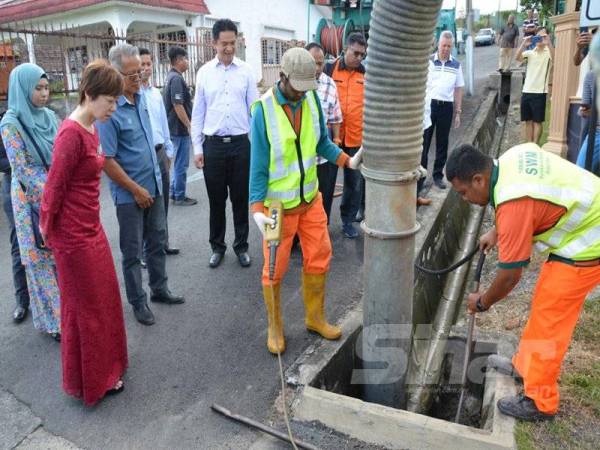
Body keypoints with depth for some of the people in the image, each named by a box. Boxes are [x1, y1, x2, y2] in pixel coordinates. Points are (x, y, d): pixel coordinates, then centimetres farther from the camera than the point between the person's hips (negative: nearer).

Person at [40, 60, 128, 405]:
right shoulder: (73, 133, -23)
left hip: (92, 228, 9)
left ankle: (104, 366, 42)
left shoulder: (91, 129, 6)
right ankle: (91, 382, 29)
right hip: (74, 235, -9)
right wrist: (48, 229, -6)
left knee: (104, 299, 20)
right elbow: (54, 187, -18)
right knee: (85, 307, 8)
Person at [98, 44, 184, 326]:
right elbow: (107, 160, -19)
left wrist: (154, 179, 16)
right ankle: (138, 302, 24)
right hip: (130, 194, -7)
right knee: (132, 251, 8)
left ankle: (159, 289, 35)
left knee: (157, 242, 18)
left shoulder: (141, 97, 3)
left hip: (154, 186, 7)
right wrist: (136, 190, -14)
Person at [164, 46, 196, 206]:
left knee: (179, 163, 18)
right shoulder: (176, 78, -17)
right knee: (181, 164, -1)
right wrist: (189, 126, -18)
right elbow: (178, 106, -22)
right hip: (180, 128, -10)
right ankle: (179, 197, 8)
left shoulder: (171, 77, 15)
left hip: (176, 127, 10)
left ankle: (174, 192, 25)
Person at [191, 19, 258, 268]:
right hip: (213, 145, 1)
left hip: (240, 144, 0)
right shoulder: (204, 72, 3)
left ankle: (241, 246, 23)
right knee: (216, 200, 9)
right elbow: (198, 113, 6)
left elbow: (254, 109, 4)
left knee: (240, 199, 8)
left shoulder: (246, 71, 2)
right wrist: (197, 148, 2)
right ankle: (217, 246, 25)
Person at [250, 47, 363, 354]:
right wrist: (257, 208, -20)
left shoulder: (311, 99, -3)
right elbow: (258, 164, -14)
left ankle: (315, 318, 34)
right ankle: (274, 327, 28)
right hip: (279, 204, -5)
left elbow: (322, 142, 6)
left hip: (311, 198, 5)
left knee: (318, 259, 12)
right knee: (275, 268, 7)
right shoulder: (264, 109, -17)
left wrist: (348, 161, -9)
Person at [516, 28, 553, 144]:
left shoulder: (548, 52, -1)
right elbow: (518, 58, -8)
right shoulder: (529, 52, 9)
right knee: (528, 121, 10)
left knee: (537, 121, 1)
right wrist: (524, 44, -17)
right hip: (526, 91, 4)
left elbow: (554, 58, -22)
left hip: (539, 92, -4)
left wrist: (548, 43, -27)